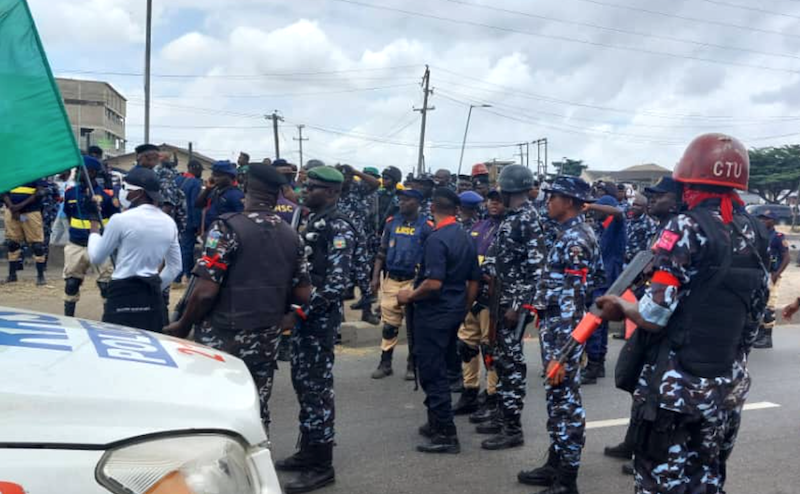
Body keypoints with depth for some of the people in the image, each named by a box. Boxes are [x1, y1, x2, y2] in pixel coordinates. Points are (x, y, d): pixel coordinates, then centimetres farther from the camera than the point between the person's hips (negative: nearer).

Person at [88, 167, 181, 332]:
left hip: (123, 294, -6)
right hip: (153, 296, 6)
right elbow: (175, 267, 15)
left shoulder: (121, 219, -10)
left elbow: (96, 258, 2)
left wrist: (94, 230, 17)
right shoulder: (169, 222, 6)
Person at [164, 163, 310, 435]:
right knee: (256, 413, 13)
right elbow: (303, 295, 6)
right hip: (267, 341, 5)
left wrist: (182, 326, -3)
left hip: (223, 339, -5)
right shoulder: (292, 236, 4)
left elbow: (206, 291, -17)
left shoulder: (228, 227, -13)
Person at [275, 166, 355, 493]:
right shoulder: (313, 221, 14)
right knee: (303, 383, 15)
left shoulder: (338, 227, -14)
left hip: (319, 318, -9)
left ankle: (322, 465, 7)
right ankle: (308, 451, 29)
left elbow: (337, 282, -22)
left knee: (317, 387, -3)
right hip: (305, 316, 9)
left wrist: (303, 310, -19)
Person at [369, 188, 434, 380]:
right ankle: (385, 363, 15)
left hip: (413, 282, -3)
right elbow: (382, 252, 10)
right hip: (390, 280, 3)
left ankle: (413, 364, 14)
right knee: (389, 324, 7)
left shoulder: (426, 227, -3)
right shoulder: (391, 222, 8)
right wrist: (376, 277, 3)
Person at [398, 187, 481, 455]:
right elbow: (474, 281, 12)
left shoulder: (436, 238, -18)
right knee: (438, 369, 20)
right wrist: (463, 310, 21)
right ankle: (436, 423, 30)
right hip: (454, 313, 9)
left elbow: (434, 283, -26)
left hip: (434, 314, -9)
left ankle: (446, 435, 1)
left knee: (432, 372, -2)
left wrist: (410, 296, -10)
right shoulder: (466, 238, 9)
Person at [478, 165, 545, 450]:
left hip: (515, 300, -9)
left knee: (512, 360, -4)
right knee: (500, 357, 15)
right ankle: (503, 417, 26)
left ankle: (513, 429, 4)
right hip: (501, 298, 9)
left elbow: (536, 267, -21)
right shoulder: (511, 218, 12)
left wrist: (518, 305, -21)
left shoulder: (529, 219, -16)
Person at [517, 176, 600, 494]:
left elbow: (575, 301, -23)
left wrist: (562, 353, -24)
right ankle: (556, 464, 30)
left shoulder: (575, 240, -18)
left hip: (563, 331, -10)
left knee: (566, 402, -1)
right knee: (556, 398, 17)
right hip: (554, 327, 10)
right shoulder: (569, 235, 12)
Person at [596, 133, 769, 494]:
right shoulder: (756, 235, 6)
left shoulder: (690, 228, -15)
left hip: (676, 387, -7)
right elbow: (753, 320, 12)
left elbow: (653, 317, -18)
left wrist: (621, 308, 0)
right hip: (729, 390, 7)